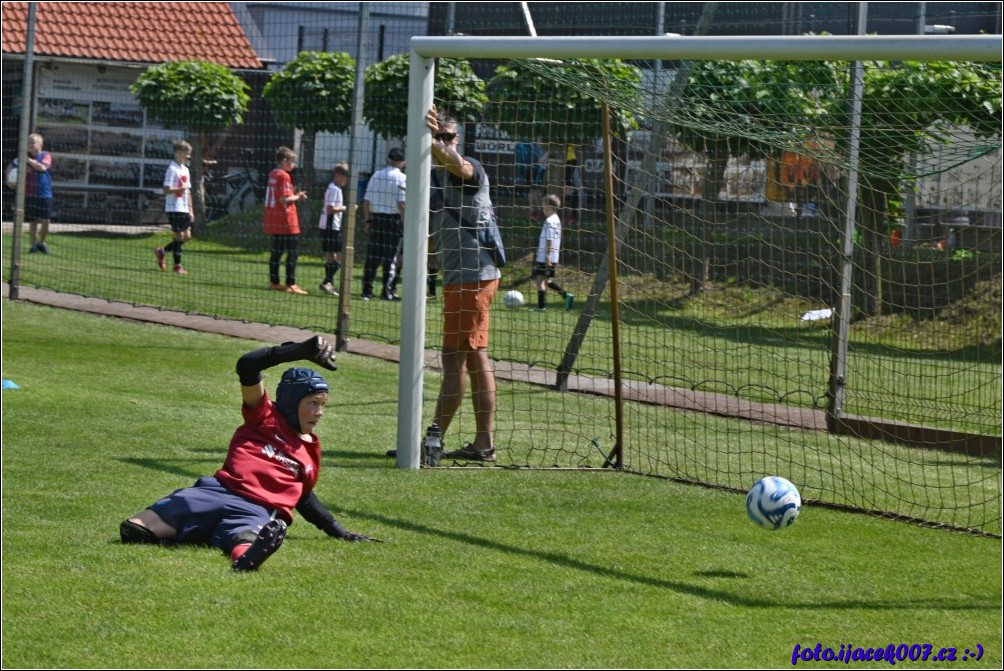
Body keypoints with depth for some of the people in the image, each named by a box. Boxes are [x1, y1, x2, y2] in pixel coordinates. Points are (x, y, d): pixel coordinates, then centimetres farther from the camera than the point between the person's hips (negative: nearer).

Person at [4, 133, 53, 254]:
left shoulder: (46, 156, -4)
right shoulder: (25, 156, 5)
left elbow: (42, 167, -22)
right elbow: (11, 166, 10)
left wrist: (29, 160, -21)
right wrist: (8, 178, -5)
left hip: (44, 195, -2)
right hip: (29, 195, 2)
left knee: (45, 221, -2)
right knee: (32, 221, 1)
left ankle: (41, 242, 19)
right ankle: (33, 244, 8)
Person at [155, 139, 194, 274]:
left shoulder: (185, 170, 15)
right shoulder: (172, 169, -11)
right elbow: (166, 190, -16)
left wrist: (190, 210, 15)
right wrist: (181, 188, -28)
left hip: (184, 209, 8)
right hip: (174, 208, -8)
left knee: (187, 236, 7)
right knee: (179, 236, -5)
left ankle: (162, 251, 22)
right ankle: (177, 265, 5)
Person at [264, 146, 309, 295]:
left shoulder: (273, 174, 12)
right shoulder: (284, 176, -15)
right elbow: (284, 199, -21)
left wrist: (295, 195, 10)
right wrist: (297, 197, -5)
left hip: (273, 220, 9)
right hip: (286, 221, -9)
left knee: (277, 251, 13)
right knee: (293, 252, -4)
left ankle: (274, 282, 15)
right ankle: (291, 284, -7)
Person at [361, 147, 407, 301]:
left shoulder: (376, 175, 8)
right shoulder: (401, 178, -8)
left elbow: (366, 201, 8)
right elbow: (402, 204, -14)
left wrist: (368, 220, 14)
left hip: (376, 218, 5)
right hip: (393, 219, -5)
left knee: (372, 255, 7)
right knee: (391, 256, 1)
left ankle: (367, 290, 7)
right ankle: (387, 291, 2)